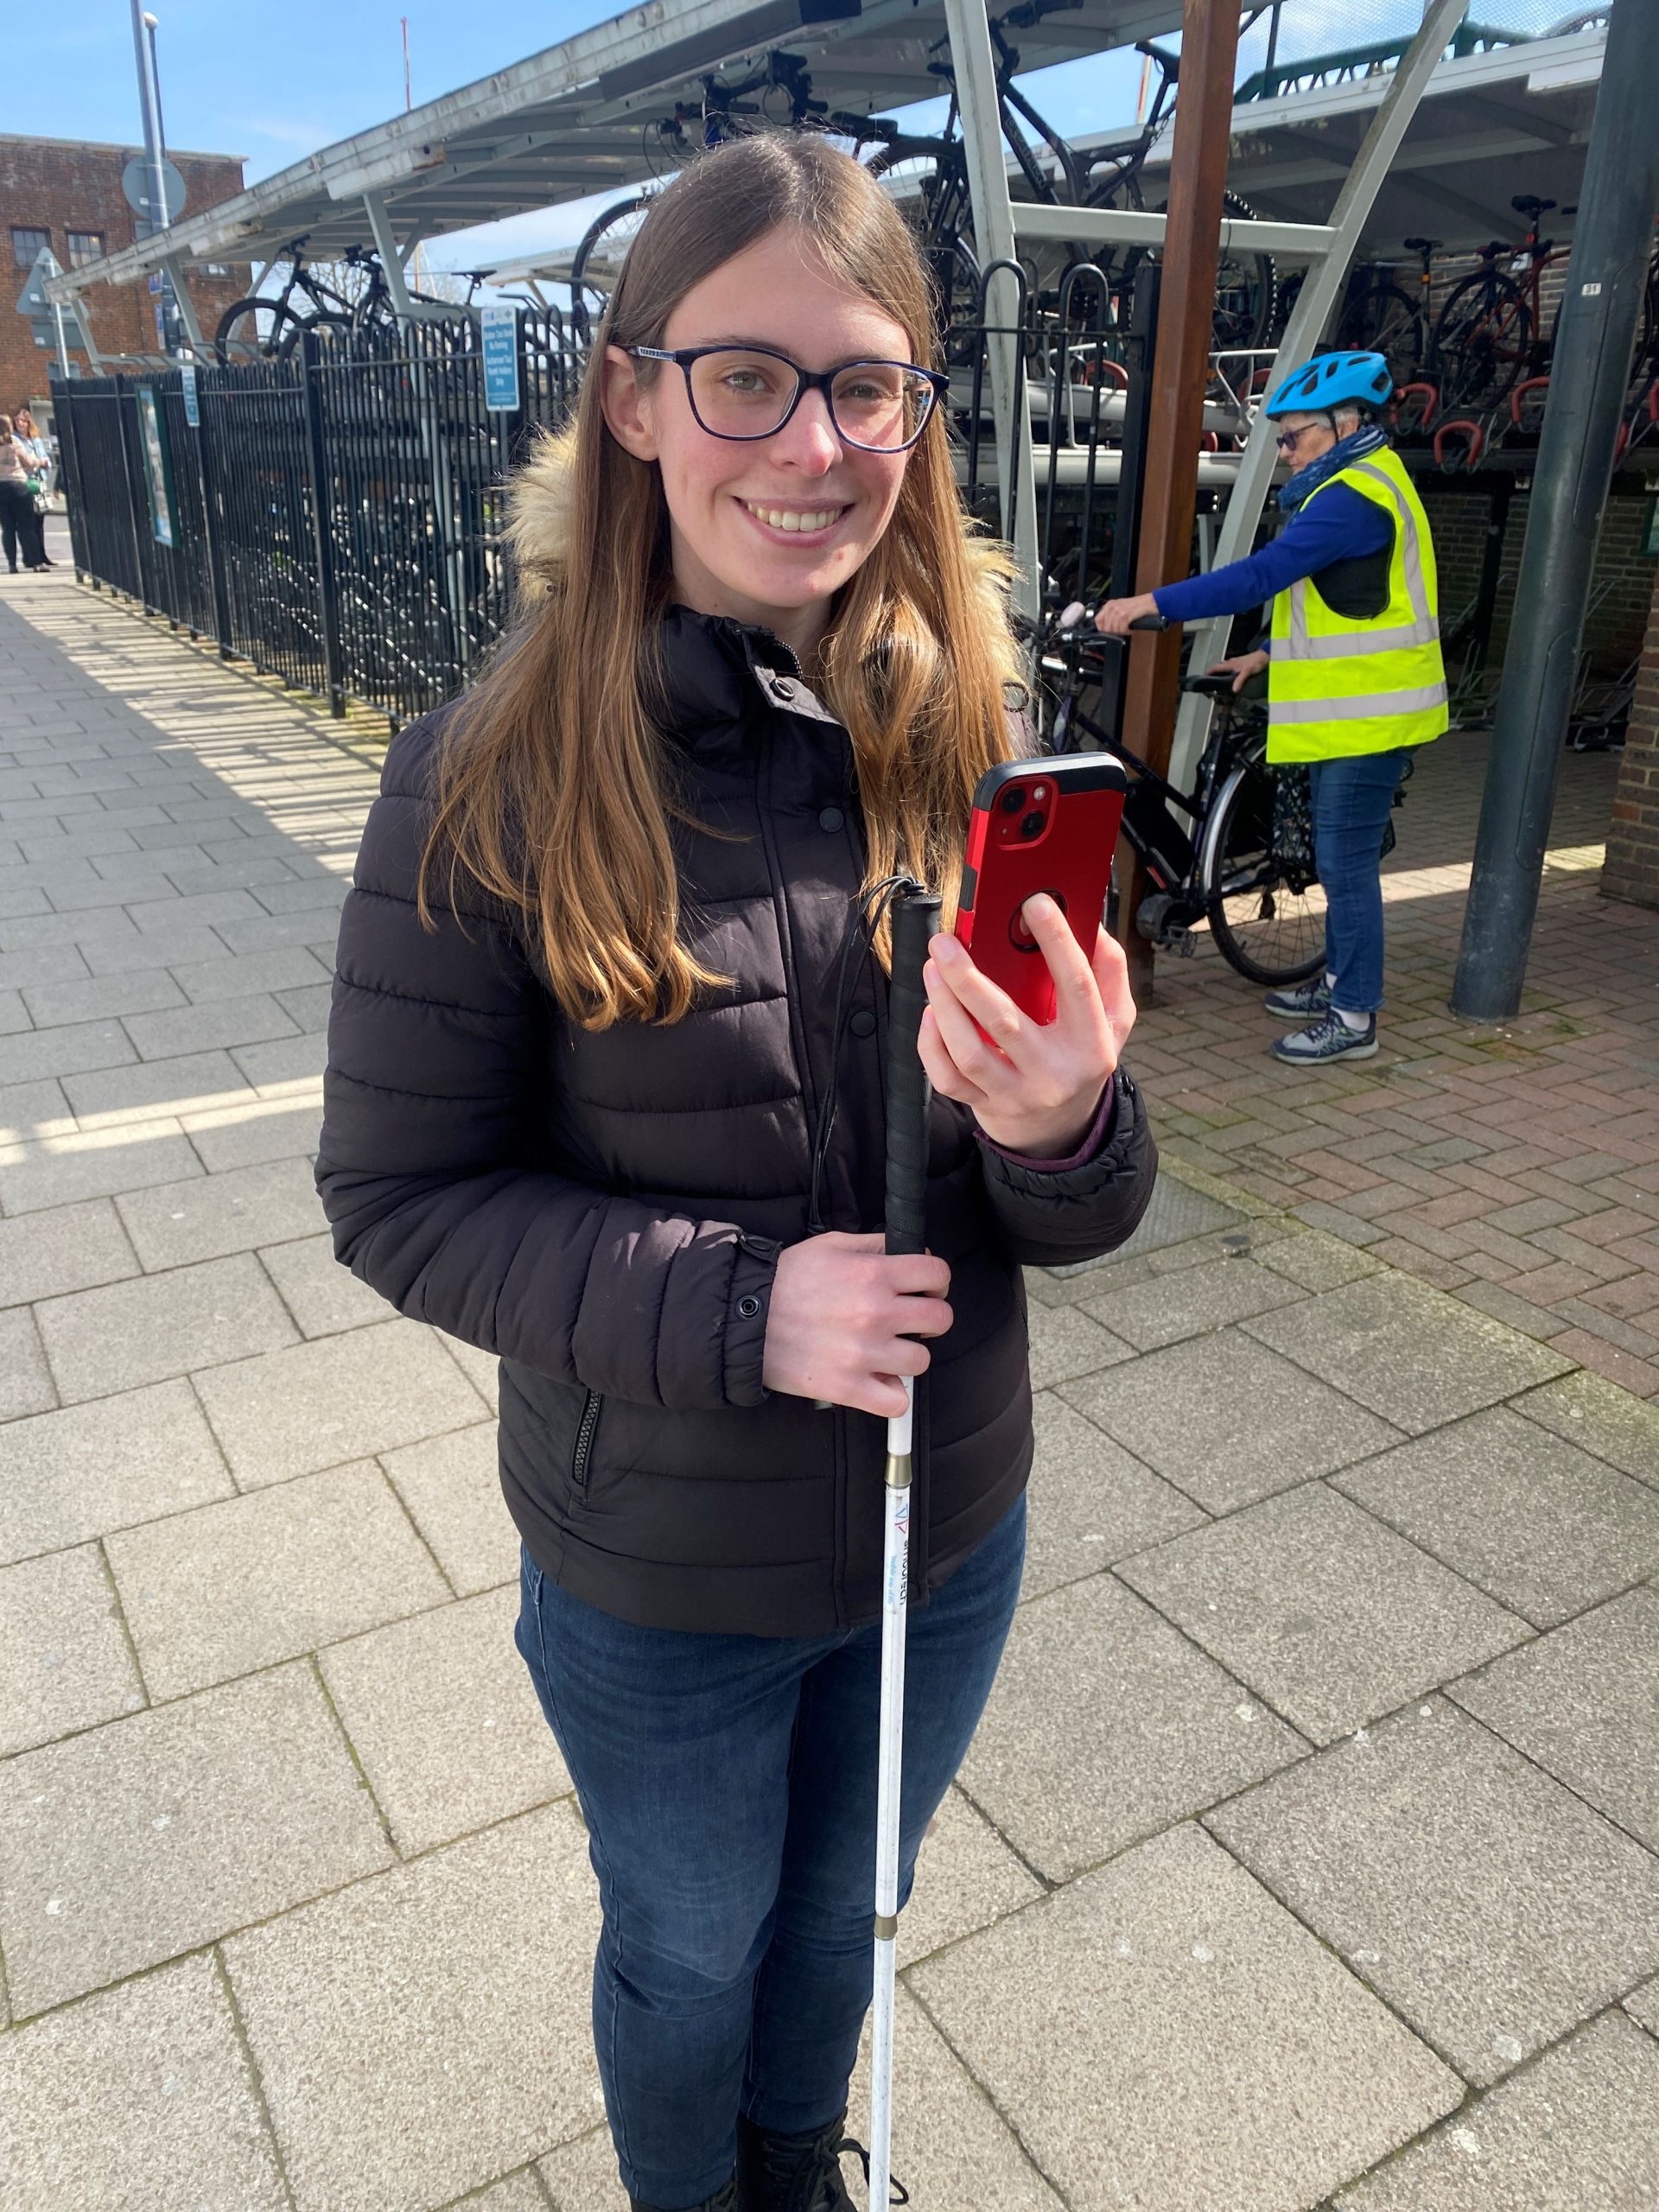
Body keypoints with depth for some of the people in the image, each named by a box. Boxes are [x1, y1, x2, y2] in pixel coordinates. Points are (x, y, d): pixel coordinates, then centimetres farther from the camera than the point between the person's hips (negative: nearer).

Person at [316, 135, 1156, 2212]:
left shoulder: (968, 743, -10)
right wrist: (737, 1305, -27)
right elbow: (395, 1196, -14)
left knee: (845, 1912, 30)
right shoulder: (498, 777, -20)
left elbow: (1085, 1215, -6)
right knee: (691, 1946, 26)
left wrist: (1062, 1129, -29)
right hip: (657, 1575, -3)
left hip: (948, 1526, 3)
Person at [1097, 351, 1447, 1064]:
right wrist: (1269, 656, 15)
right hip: (1349, 709, 11)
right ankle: (1339, 982, 31)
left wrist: (1152, 602, -30)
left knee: (1347, 863, -5)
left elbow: (1262, 574, -28)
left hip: (1366, 714, -11)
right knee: (1341, 857, 18)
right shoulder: (1363, 483, 17)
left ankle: (1353, 1019, 3)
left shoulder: (1354, 496, -18)